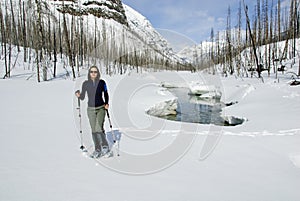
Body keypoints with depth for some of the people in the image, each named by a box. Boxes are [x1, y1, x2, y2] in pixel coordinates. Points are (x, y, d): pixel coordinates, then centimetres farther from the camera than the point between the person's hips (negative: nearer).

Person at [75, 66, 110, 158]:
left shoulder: (102, 82, -3)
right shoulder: (86, 83, -2)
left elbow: (106, 94, 9)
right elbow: (82, 97, 3)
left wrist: (106, 103, -5)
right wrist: (79, 96, -18)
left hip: (101, 108, -2)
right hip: (90, 109, 2)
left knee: (99, 128, -14)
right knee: (94, 130, 4)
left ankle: (105, 146, 10)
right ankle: (97, 149, 19)